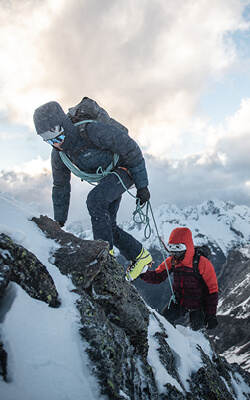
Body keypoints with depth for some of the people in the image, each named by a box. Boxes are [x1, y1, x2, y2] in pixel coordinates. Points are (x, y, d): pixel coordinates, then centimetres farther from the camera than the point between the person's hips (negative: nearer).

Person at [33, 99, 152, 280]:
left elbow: (131, 149, -25)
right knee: (108, 225, 0)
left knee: (95, 198, -32)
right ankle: (140, 255, 18)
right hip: (107, 176, 8)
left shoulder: (91, 131, -32)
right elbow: (60, 186, 6)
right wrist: (59, 221, 9)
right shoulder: (58, 154, -9)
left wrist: (142, 185, -22)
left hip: (124, 168, -8)